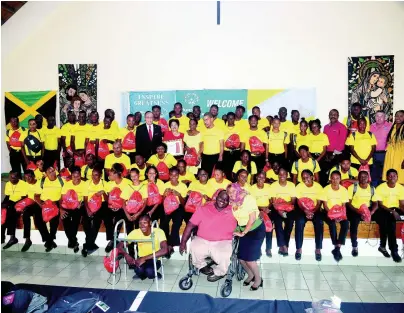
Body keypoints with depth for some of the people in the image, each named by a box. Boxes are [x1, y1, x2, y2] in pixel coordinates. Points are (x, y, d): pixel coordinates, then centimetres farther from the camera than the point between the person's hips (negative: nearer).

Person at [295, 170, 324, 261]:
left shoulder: (318, 187, -4)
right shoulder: (299, 186, -5)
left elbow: (319, 203, -5)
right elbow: (299, 202, -6)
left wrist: (312, 212, -22)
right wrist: (305, 211, -23)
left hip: (315, 210, 1)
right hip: (302, 209, 0)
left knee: (319, 223, -28)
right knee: (299, 222, -30)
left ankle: (318, 249, -15)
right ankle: (298, 249, -19)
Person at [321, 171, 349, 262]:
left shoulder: (344, 190, -1)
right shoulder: (326, 189, -8)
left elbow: (344, 206, 0)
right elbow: (325, 205, -8)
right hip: (328, 212, -2)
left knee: (346, 223, -26)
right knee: (332, 223, -32)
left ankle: (337, 248, -19)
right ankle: (337, 248, -17)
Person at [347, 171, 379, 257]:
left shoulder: (372, 188, 5)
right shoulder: (352, 187, -7)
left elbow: (375, 203, 5)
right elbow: (348, 203, -9)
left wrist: (372, 211, -16)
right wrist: (357, 211, -24)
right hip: (354, 210, -4)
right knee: (354, 221, -33)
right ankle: (354, 246, -14)